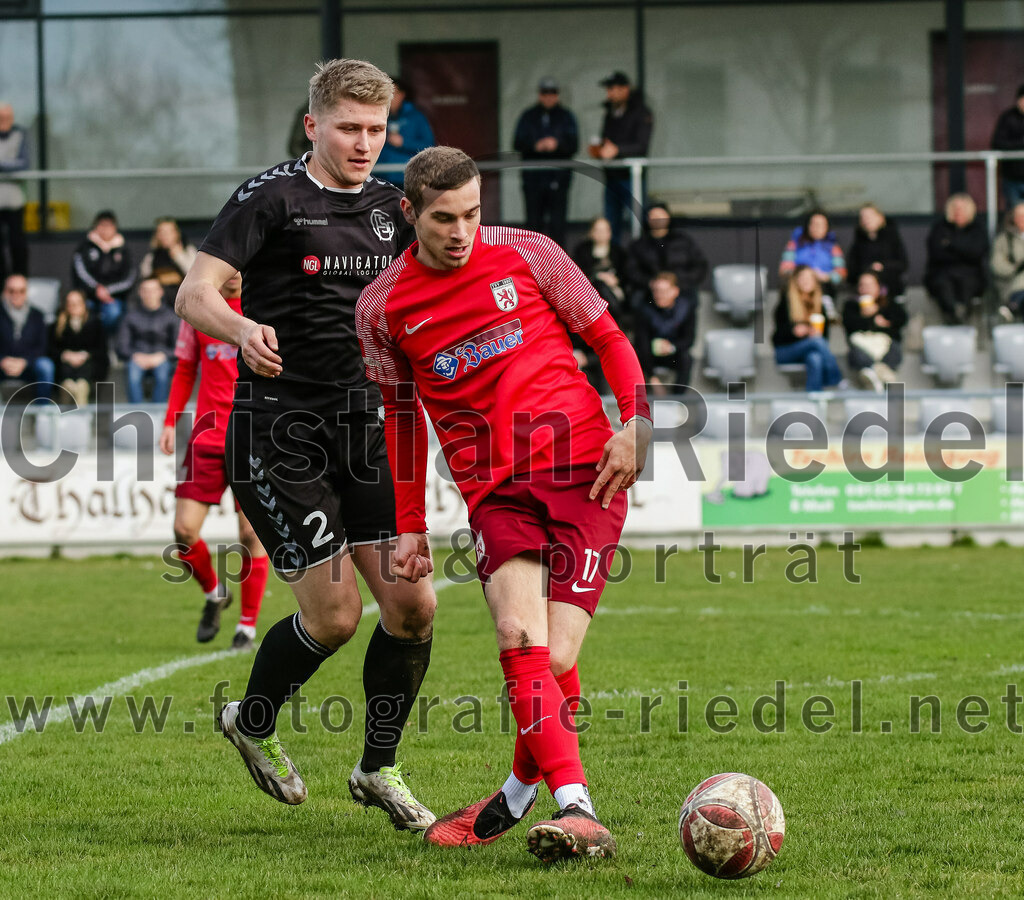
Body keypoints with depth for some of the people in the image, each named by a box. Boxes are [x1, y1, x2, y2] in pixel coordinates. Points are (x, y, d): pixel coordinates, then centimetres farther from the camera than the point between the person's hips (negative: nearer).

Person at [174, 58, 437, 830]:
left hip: (361, 423, 6)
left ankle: (379, 768, 15)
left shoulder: (390, 207, 10)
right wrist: (243, 330, -36)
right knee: (334, 614, -7)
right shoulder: (272, 198, -8)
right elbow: (194, 294, -14)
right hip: (278, 430, -6)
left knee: (413, 604, -3)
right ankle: (252, 723, 22)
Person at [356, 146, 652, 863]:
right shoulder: (382, 307, 7)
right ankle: (578, 812, -31)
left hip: (584, 470, -1)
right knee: (520, 635, -24)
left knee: (555, 659, -12)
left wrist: (636, 424, -4)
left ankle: (514, 800, 10)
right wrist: (410, 525, 18)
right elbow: (402, 414, 20)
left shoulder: (526, 254, 3)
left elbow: (609, 337, 11)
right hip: (495, 490, 1)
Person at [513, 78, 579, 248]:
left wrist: (557, 144, -20)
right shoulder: (528, 117, 12)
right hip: (533, 175, 2)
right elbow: (518, 143, 3)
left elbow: (573, 145, -1)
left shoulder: (566, 117, 8)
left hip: (558, 176, -2)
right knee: (534, 220, 3)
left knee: (557, 221, -4)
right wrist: (535, 146, -16)